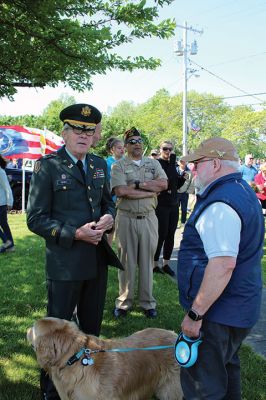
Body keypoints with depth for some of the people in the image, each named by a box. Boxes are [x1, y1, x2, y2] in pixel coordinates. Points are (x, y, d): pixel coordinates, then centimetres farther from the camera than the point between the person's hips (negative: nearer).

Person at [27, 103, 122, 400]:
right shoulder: (47, 165, -11)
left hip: (98, 260, 6)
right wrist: (75, 235, -21)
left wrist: (109, 216, -4)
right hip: (64, 262, -5)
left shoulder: (99, 164, 6)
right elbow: (36, 219, -12)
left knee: (92, 326, 21)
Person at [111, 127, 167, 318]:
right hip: (126, 218, -2)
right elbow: (121, 191, -15)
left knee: (147, 260, 8)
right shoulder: (119, 166, 1)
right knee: (126, 260, 6)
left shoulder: (153, 163, 11)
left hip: (148, 218, 2)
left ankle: (147, 302, 20)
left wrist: (138, 184, -12)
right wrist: (150, 191, -10)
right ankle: (124, 302, 19)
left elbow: (163, 183, -5)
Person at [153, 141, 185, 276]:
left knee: (170, 235, 9)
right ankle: (155, 264, 11)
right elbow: (168, 178, -22)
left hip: (173, 205, 7)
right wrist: (173, 161, -21)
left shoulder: (172, 165, 14)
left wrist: (183, 177, 0)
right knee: (161, 234, -3)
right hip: (161, 205, -7)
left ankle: (166, 264, 20)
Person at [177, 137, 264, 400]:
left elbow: (223, 264, -30)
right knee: (226, 371, 25)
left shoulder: (221, 204, -22)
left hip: (217, 313, -10)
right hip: (241, 308, 10)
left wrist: (195, 314, -24)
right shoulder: (244, 191, 11)